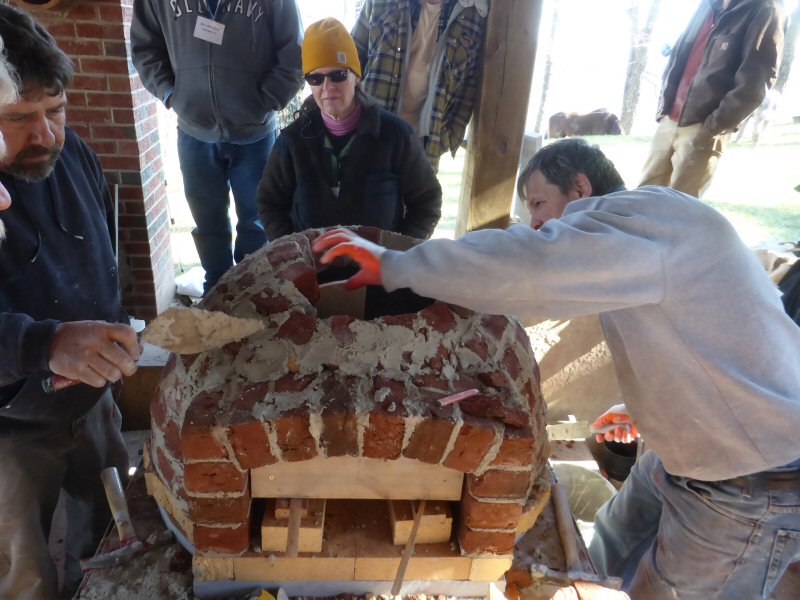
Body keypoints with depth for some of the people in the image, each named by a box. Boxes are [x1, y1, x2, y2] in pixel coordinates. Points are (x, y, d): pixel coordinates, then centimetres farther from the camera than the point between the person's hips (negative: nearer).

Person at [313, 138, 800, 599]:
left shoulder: (645, 216, -22)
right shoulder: (648, 223, 10)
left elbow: (527, 266, -39)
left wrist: (392, 265, -31)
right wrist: (648, 405, 22)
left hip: (753, 485, -9)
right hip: (693, 448, 9)